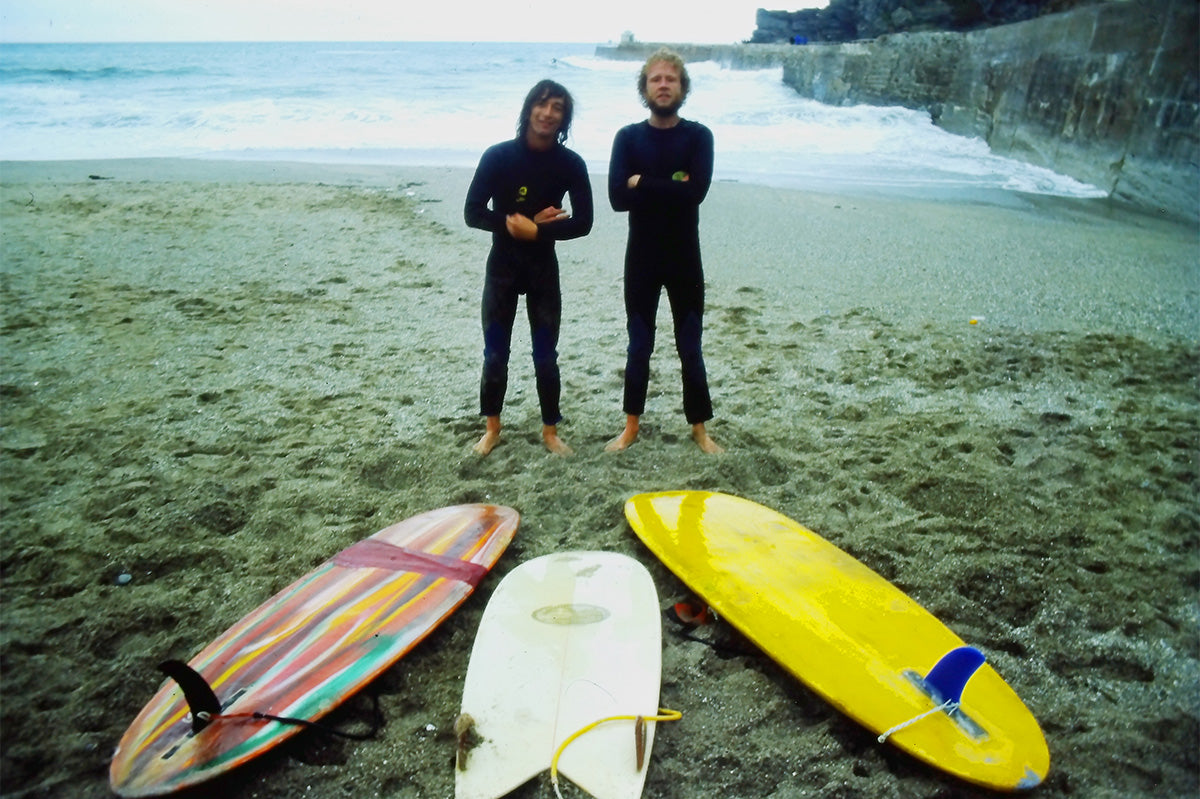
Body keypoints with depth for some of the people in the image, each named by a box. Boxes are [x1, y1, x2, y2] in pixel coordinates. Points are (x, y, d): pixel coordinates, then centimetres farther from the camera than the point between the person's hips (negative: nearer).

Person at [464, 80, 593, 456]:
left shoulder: (570, 164, -6)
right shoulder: (498, 156, -9)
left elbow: (583, 222, -8)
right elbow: (473, 213, -10)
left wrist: (536, 231, -19)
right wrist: (521, 222, -18)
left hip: (544, 269, 0)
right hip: (502, 267, 0)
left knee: (546, 357, 6)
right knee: (495, 354, 6)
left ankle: (551, 430, 21)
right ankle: (492, 428, 24)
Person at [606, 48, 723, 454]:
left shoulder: (698, 136, -2)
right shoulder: (628, 137, 0)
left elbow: (696, 191, -19)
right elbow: (617, 196, -14)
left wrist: (643, 183, -15)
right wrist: (671, 188, -17)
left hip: (684, 259, -1)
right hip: (641, 258, 1)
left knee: (690, 348, 7)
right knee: (639, 348, 9)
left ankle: (699, 428, 21)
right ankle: (631, 426, 23)